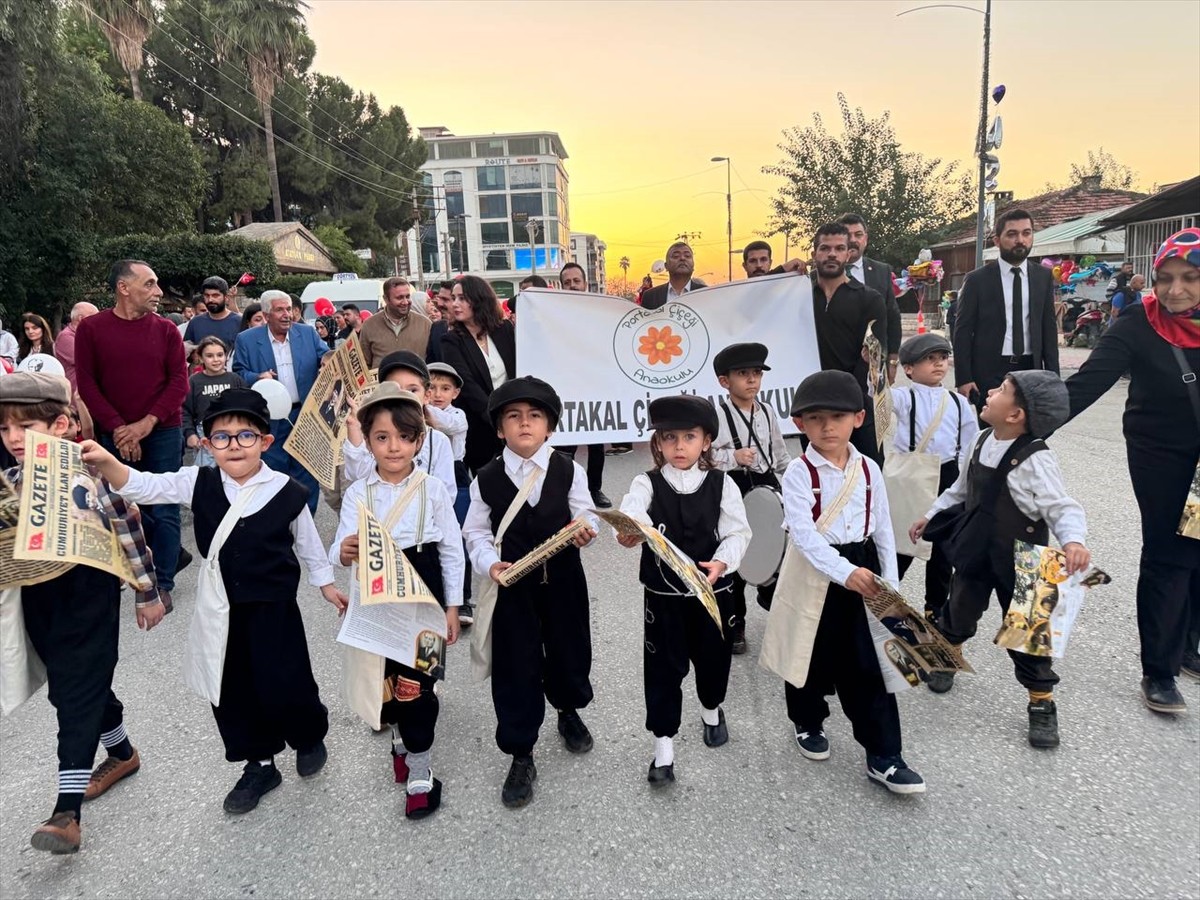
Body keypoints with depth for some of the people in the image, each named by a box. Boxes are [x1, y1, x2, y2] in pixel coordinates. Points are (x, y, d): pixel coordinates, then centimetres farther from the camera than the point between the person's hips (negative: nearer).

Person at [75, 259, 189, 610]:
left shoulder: (166, 330, 2)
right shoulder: (91, 328, 1)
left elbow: (179, 382, -2)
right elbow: (86, 384, -1)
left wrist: (146, 424, -12)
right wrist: (118, 428, -11)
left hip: (163, 433, 0)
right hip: (115, 436, 0)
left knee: (163, 509, 1)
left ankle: (162, 583, 11)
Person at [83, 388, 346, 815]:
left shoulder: (287, 492, -10)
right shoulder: (199, 484, -3)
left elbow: (308, 543, 2)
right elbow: (144, 487, -12)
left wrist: (326, 584, 10)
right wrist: (108, 464, -31)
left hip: (273, 608, -4)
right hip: (220, 610, 4)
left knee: (284, 687, 1)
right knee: (230, 691, 13)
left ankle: (310, 735, 35)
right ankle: (259, 765, 33)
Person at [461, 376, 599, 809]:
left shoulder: (568, 472, -5)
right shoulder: (487, 479, -5)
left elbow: (584, 517, 1)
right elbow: (476, 532, 1)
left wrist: (584, 530, -21)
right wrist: (489, 563, -16)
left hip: (563, 580, 1)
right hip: (513, 586, -1)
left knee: (568, 652, 17)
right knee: (515, 668, 4)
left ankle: (569, 712, 50)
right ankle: (521, 757, 20)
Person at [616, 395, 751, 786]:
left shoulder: (721, 484, -3)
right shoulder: (647, 484, -7)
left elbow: (737, 532, -7)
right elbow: (633, 511, -28)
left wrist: (722, 562, -27)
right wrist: (630, 530, -51)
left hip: (713, 590, 2)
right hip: (663, 594, -1)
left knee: (713, 658, 18)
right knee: (663, 669, 3)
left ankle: (712, 711, 50)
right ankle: (663, 749, 16)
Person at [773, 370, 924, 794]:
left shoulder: (868, 469, 2)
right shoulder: (798, 473, -13)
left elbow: (883, 529, 7)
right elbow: (803, 533, -24)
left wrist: (889, 583, 3)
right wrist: (844, 572, -34)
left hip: (863, 571, 3)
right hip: (815, 574, -3)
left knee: (869, 667, 6)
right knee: (813, 658, 14)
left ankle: (883, 756, 15)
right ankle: (809, 724, 39)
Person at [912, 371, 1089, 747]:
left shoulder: (1035, 461, -25)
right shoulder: (980, 442, -3)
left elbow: (1062, 507, -27)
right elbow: (962, 489, 12)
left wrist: (1073, 540, -46)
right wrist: (930, 516, 17)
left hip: (1019, 564, -6)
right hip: (976, 551, 6)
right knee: (958, 613, 20)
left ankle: (1042, 703, 24)